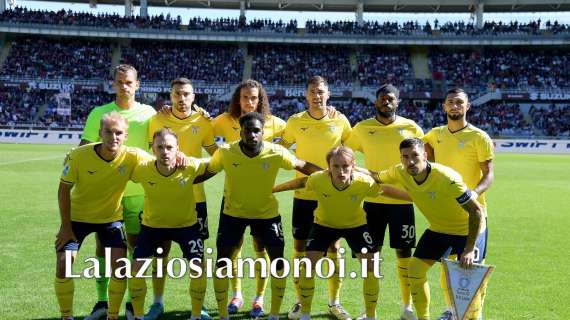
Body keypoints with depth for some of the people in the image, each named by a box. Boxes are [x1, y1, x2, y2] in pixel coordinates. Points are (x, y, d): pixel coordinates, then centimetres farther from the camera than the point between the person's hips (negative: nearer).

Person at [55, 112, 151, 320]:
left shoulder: (133, 157, -22)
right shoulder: (79, 155, -24)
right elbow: (64, 188, -12)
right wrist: (65, 226, -11)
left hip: (111, 218, 1)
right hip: (77, 217, 0)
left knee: (120, 265, -10)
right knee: (63, 264, -7)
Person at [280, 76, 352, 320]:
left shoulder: (340, 121, -3)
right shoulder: (295, 122, -3)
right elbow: (281, 147, 10)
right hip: (303, 194, 0)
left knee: (333, 247, 7)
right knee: (300, 248, 6)